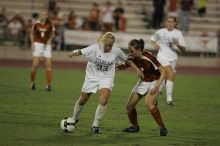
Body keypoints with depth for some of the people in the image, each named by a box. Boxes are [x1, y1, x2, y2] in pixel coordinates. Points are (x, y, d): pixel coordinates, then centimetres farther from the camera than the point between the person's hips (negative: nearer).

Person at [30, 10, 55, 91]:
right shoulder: (36, 24, -5)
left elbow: (52, 33, 12)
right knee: (35, 64, -9)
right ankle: (32, 82, 11)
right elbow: (32, 33, 9)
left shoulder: (50, 25, -5)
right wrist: (32, 43, -1)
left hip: (46, 45, 1)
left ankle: (48, 85, 4)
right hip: (37, 44, -1)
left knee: (49, 65, -3)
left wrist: (49, 40, -6)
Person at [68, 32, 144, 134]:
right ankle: (74, 119, 43)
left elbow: (127, 60, 5)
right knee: (82, 100, 14)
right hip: (92, 77, 0)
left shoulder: (116, 51, -11)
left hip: (106, 79, 0)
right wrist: (74, 53, -48)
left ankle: (96, 125, -5)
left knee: (103, 101, -23)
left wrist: (137, 70, -1)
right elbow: (81, 52, -26)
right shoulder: (95, 48, -19)